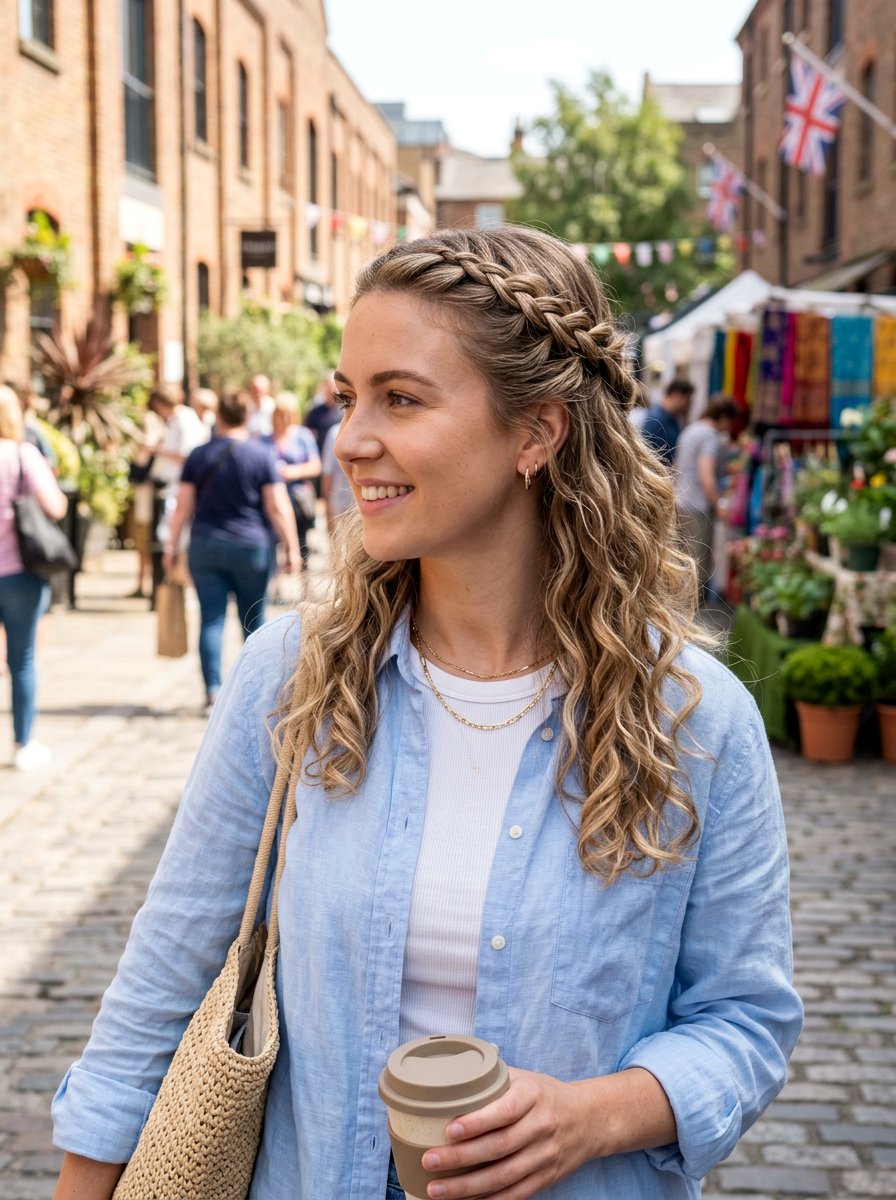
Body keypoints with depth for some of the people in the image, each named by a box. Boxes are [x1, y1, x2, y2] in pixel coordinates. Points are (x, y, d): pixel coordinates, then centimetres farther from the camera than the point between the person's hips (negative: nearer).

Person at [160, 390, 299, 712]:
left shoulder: (198, 456, 4)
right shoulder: (261, 455, -2)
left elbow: (183, 506, 3)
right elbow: (278, 507, -6)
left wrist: (172, 545, 10)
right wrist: (291, 548, -2)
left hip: (205, 546, 1)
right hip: (252, 546, -1)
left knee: (211, 620, 1)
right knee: (253, 620, 10)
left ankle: (213, 688, -6)